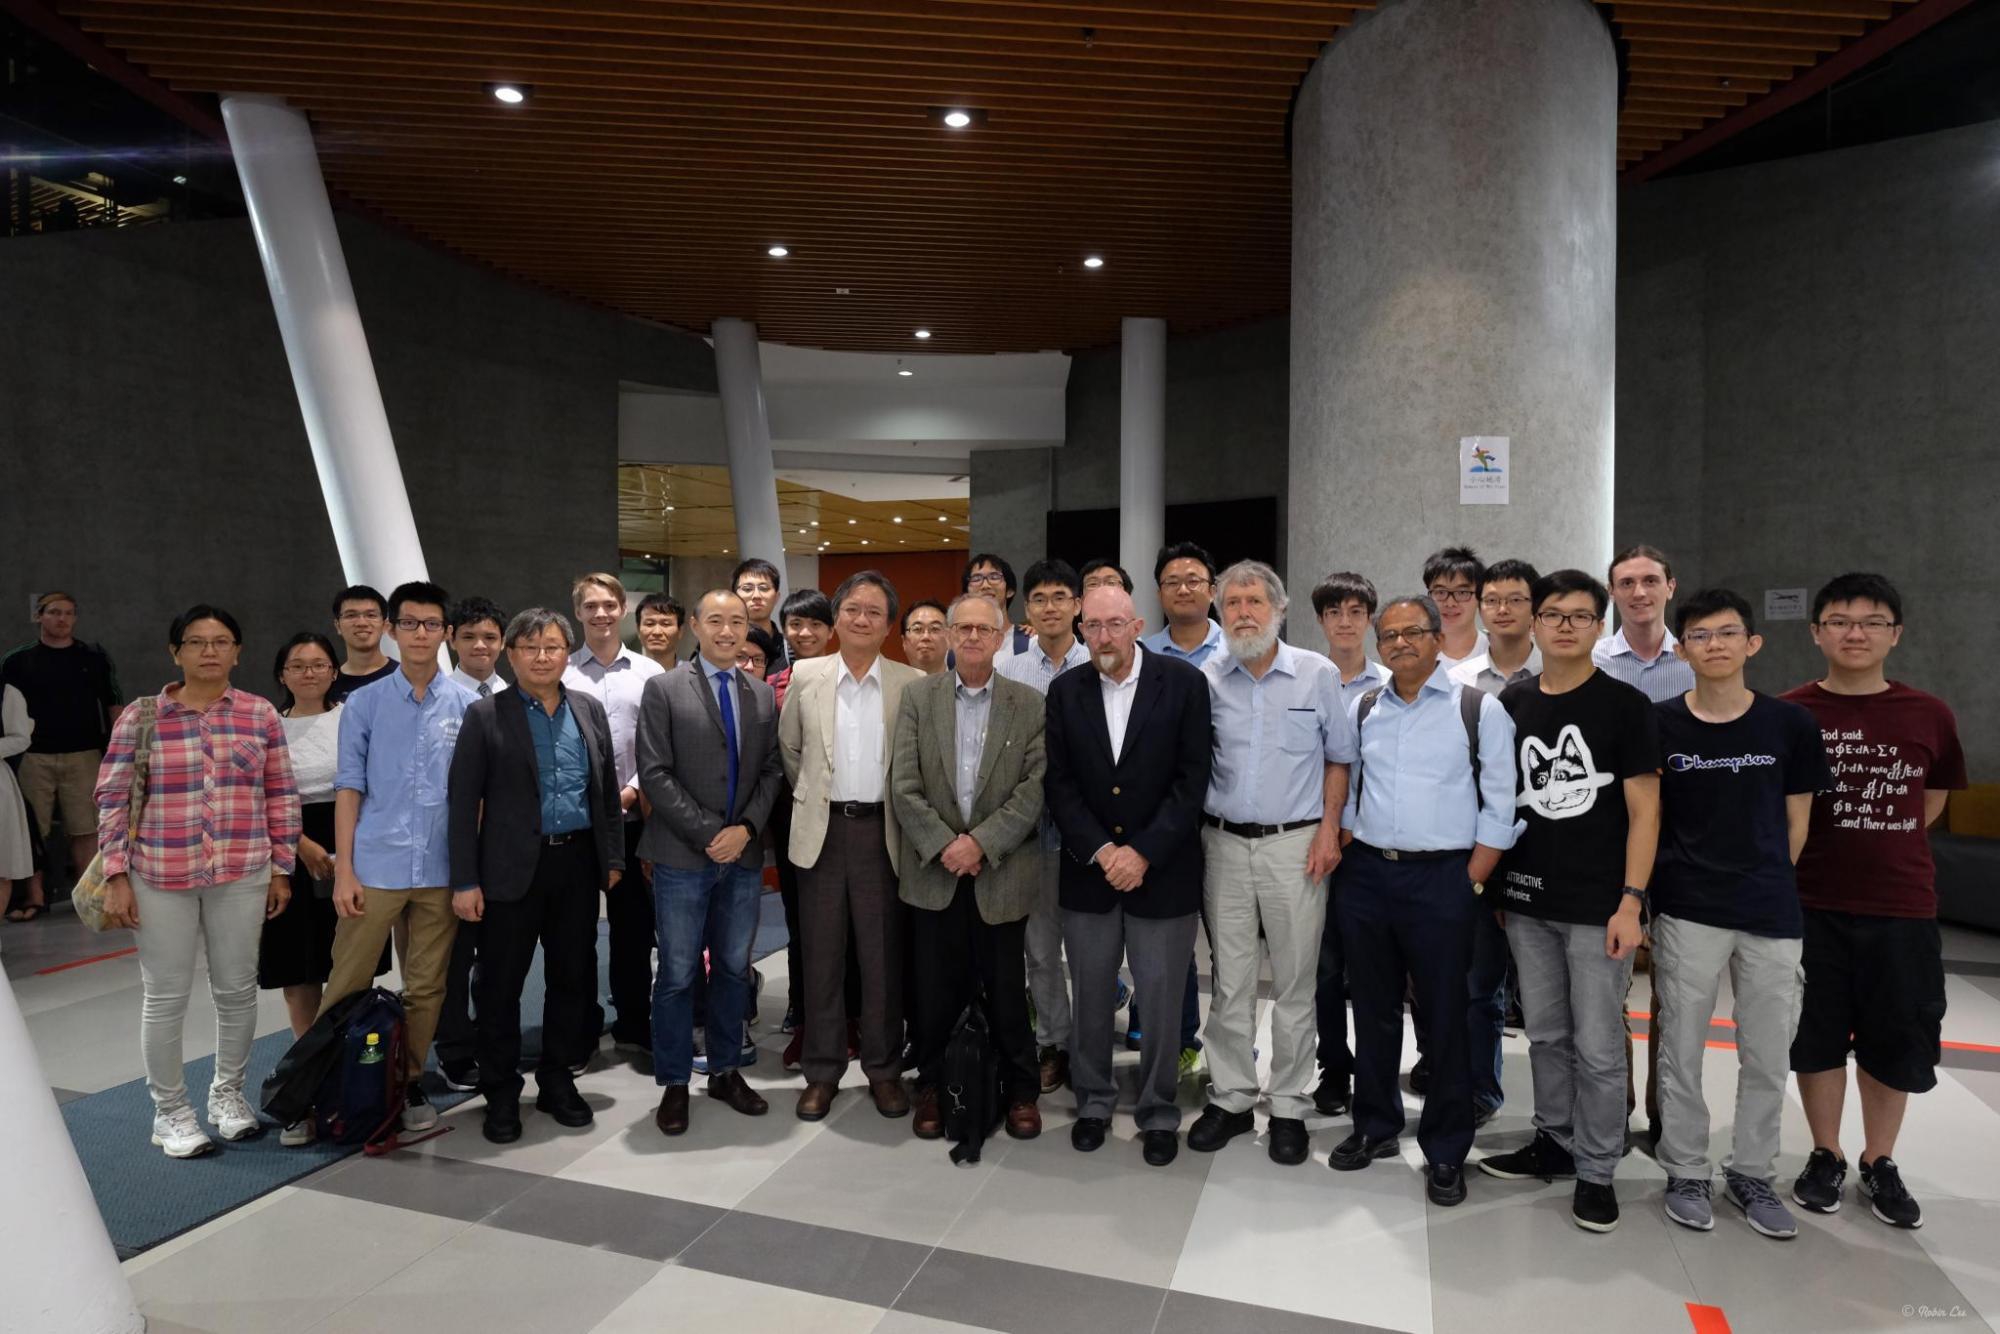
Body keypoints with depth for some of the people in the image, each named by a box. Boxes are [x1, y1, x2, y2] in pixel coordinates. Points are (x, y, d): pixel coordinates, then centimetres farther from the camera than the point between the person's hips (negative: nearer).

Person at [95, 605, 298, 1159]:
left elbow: (281, 796, 4)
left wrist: (281, 869, 4)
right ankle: (170, 1111, 25)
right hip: (161, 876, -1)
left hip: (242, 875, 1)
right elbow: (112, 798, 0)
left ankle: (228, 1093, 32)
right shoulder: (140, 716, -2)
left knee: (237, 989, 12)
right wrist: (116, 876, -5)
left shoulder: (261, 714, 1)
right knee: (166, 997, 8)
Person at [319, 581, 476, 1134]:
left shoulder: (467, 705, 3)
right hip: (375, 869, -1)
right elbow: (349, 789, 2)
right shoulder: (363, 703, 3)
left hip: (442, 872, 1)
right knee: (347, 986, 7)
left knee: (427, 987, 10)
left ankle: (410, 1083, 25)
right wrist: (343, 871, -3)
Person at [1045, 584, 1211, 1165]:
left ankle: (1158, 1112, 27)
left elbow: (1193, 778, -9)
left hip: (1163, 870, -2)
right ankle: (1093, 1100, 33)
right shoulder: (1065, 690, 1)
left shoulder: (1184, 683, -6)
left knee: (1161, 997, 7)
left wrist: (1143, 852, -15)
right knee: (1092, 996, 13)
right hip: (1087, 870, 2)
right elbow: (1059, 782, -1)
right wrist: (1101, 851, -12)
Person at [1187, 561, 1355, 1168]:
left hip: (1296, 844, -1)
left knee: (1294, 982, 7)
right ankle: (1230, 1098, 24)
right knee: (1229, 980, 10)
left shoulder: (1318, 675, -2)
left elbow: (1339, 757, 4)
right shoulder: (1207, 679, 2)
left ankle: (1289, 1107, 21)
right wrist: (1192, 833, -1)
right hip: (1225, 843, 2)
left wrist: (1329, 828, -4)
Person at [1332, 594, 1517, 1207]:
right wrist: (1352, 861, 5)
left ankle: (1445, 1153, 22)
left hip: (1443, 879, -4)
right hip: (1365, 876, 4)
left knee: (1445, 1015, 5)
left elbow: (1499, 809, -4)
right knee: (1373, 1009, 14)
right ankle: (1375, 1127, 31)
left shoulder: (1479, 709, -3)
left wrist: (1470, 884, -9)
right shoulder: (1362, 710, 9)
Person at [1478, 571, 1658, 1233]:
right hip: (1527, 902, 4)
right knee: (1545, 1035, 15)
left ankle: (1596, 1171, 20)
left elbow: (1644, 811, -6)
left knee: (1598, 1046, 4)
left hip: (1597, 905, -4)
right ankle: (1555, 1142, 32)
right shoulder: (1511, 703, 7)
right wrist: (1493, 883, 8)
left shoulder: (1625, 705, -4)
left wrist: (1630, 902, -12)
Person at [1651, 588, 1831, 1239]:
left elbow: (1797, 820, 7)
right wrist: (1652, 890, 0)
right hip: (1687, 913, -1)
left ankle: (1751, 1174, 30)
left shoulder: (1790, 724, 0)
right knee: (1680, 1051, 7)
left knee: (1767, 1056, 11)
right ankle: (1686, 1173, 24)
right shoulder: (1659, 726, -3)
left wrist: (1769, 884, 5)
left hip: (1771, 915, 2)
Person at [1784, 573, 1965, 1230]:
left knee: (1895, 1038, 13)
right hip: (1812, 904, -2)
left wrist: (1880, 848, 6)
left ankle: (1880, 1163, 32)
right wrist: (1835, 850, 1)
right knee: (1816, 1035, 10)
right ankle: (1825, 1157, 28)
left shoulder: (1929, 715, -1)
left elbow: (1931, 800, 13)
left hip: (1903, 907, 2)